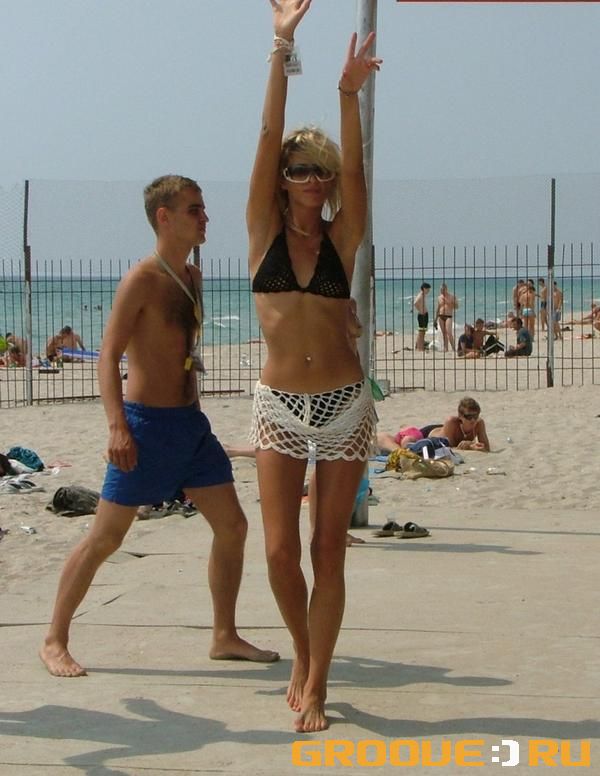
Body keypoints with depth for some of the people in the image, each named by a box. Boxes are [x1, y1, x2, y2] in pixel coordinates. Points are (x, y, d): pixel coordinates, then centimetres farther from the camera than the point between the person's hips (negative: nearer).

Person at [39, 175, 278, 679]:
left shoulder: (191, 277, 12)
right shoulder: (142, 280, -13)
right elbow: (109, 356, -18)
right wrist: (117, 426, -29)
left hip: (190, 421, 8)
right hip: (147, 423, -8)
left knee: (232, 525, 7)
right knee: (105, 538, -2)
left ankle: (225, 637, 18)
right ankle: (55, 641, 9)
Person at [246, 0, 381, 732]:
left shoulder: (341, 238, 2)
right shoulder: (265, 232, 1)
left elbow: (353, 166, -15)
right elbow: (268, 139, -8)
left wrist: (349, 95, -31)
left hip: (345, 405, 0)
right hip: (279, 406, 0)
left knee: (328, 550, 3)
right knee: (280, 552, -3)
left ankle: (314, 685, 12)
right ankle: (302, 653, 25)